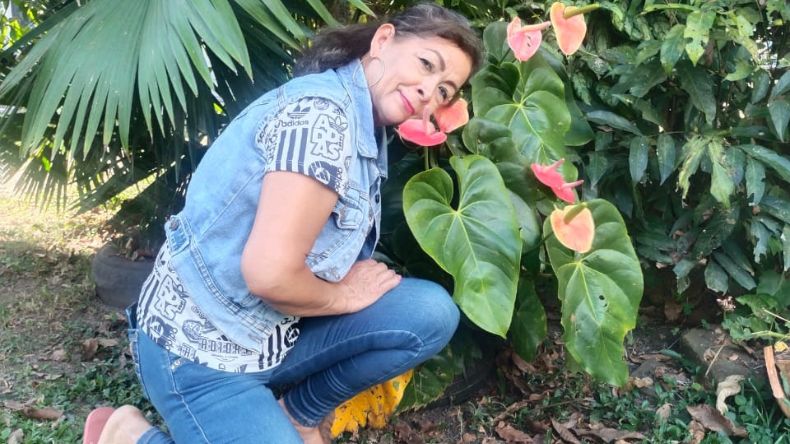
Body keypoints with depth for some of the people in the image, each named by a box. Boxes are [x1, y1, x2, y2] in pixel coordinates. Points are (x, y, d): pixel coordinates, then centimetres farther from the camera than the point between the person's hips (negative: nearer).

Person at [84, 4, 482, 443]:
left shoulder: (365, 130, 8)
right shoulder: (322, 112, -23)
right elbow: (269, 274, -28)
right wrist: (345, 296, -10)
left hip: (274, 333, 8)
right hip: (200, 350, -8)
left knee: (431, 314, -4)